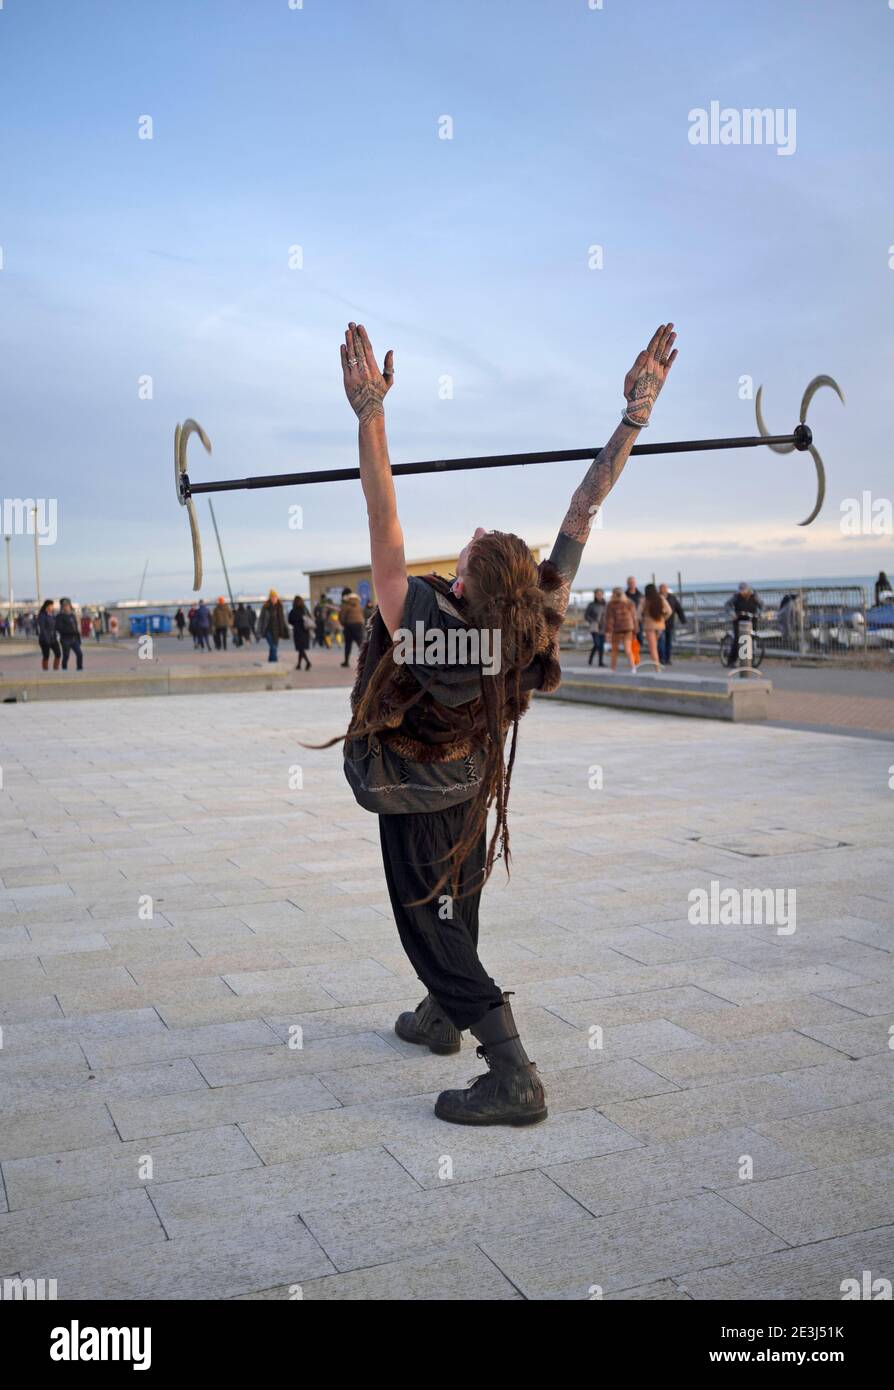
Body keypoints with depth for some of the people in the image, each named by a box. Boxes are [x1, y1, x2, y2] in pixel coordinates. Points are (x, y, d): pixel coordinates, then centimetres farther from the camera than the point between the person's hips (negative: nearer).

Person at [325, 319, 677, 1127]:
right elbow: (585, 510, -22)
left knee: (430, 924, 2)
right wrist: (636, 415, -20)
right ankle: (441, 1016, 45)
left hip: (415, 805, -6)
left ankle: (514, 1076, -4)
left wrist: (370, 415, -46)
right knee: (458, 905, 25)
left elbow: (385, 525, -43)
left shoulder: (420, 624, -37)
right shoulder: (536, 621, -24)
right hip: (475, 793, 6)